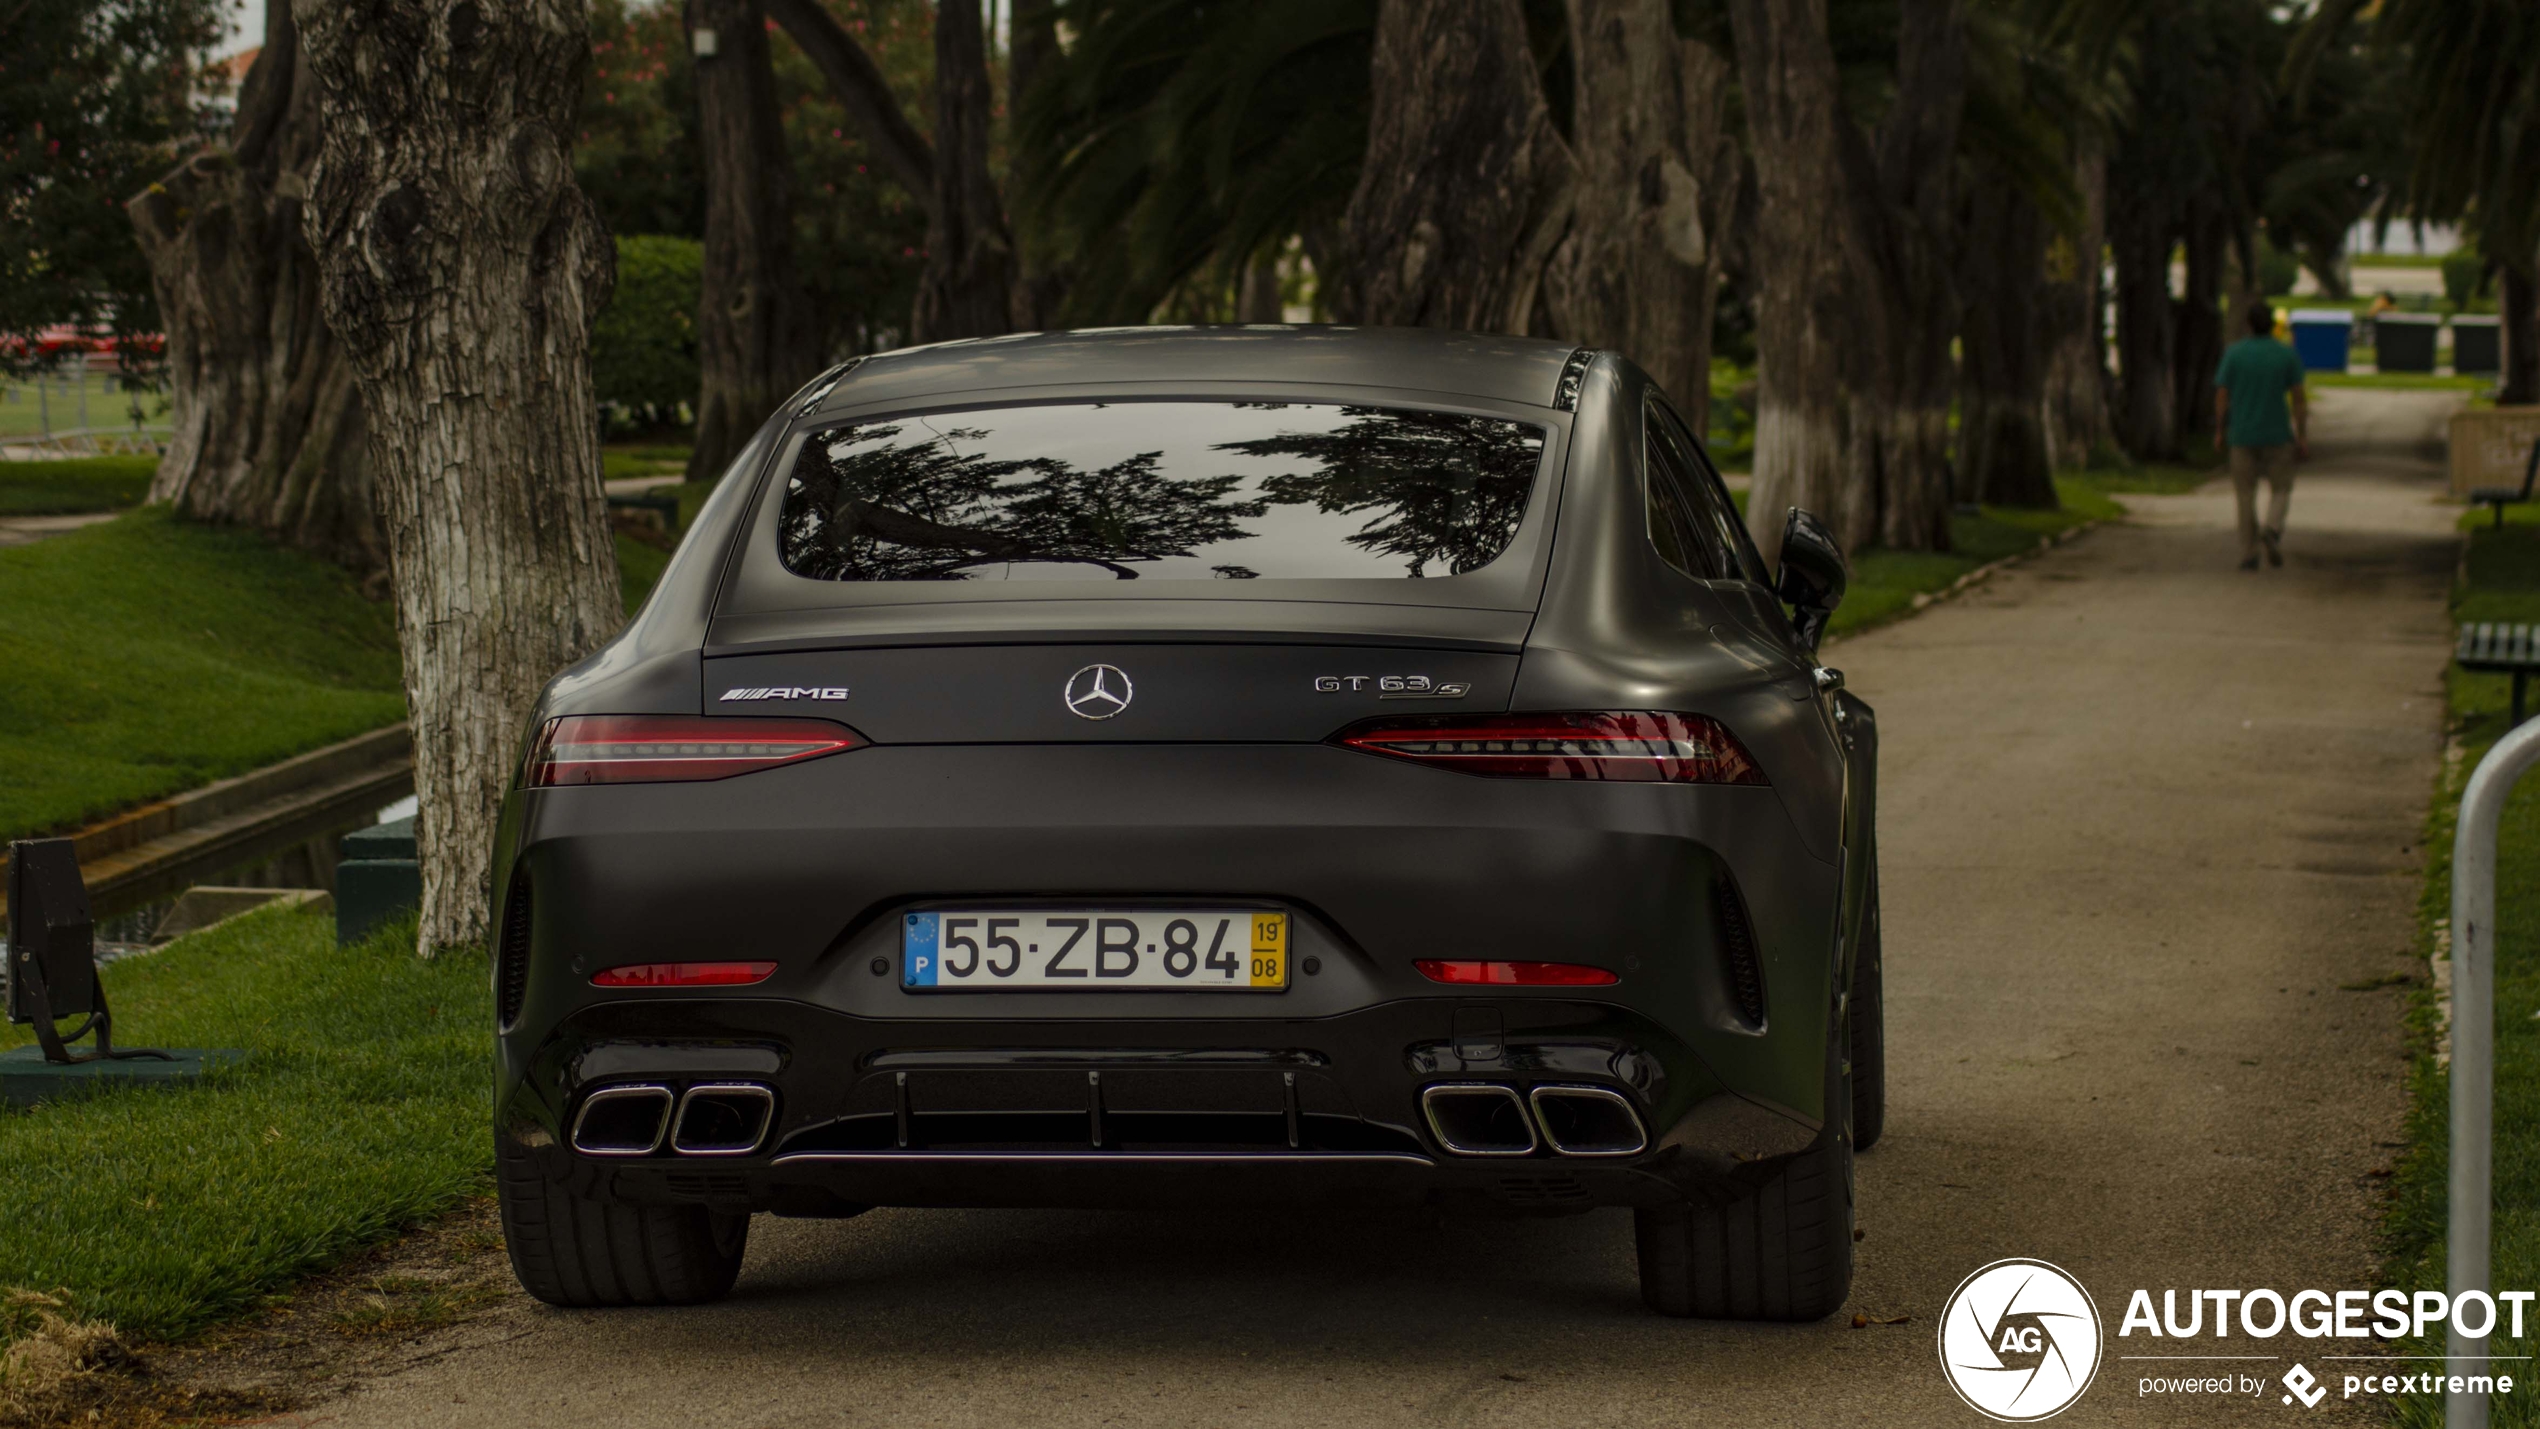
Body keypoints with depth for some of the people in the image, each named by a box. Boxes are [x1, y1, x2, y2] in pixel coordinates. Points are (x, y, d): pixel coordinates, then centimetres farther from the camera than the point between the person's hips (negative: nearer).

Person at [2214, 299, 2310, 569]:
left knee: (2246, 496, 8)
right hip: (2277, 435, 0)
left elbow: (2222, 396, -3)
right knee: (2280, 489, 13)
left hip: (2242, 436, 0)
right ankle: (2272, 529, -14)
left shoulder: (2233, 354, -3)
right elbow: (2299, 398, -4)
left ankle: (2248, 554, 5)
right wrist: (2302, 438, 0)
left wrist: (2219, 432, 8)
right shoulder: (2288, 355, -3)